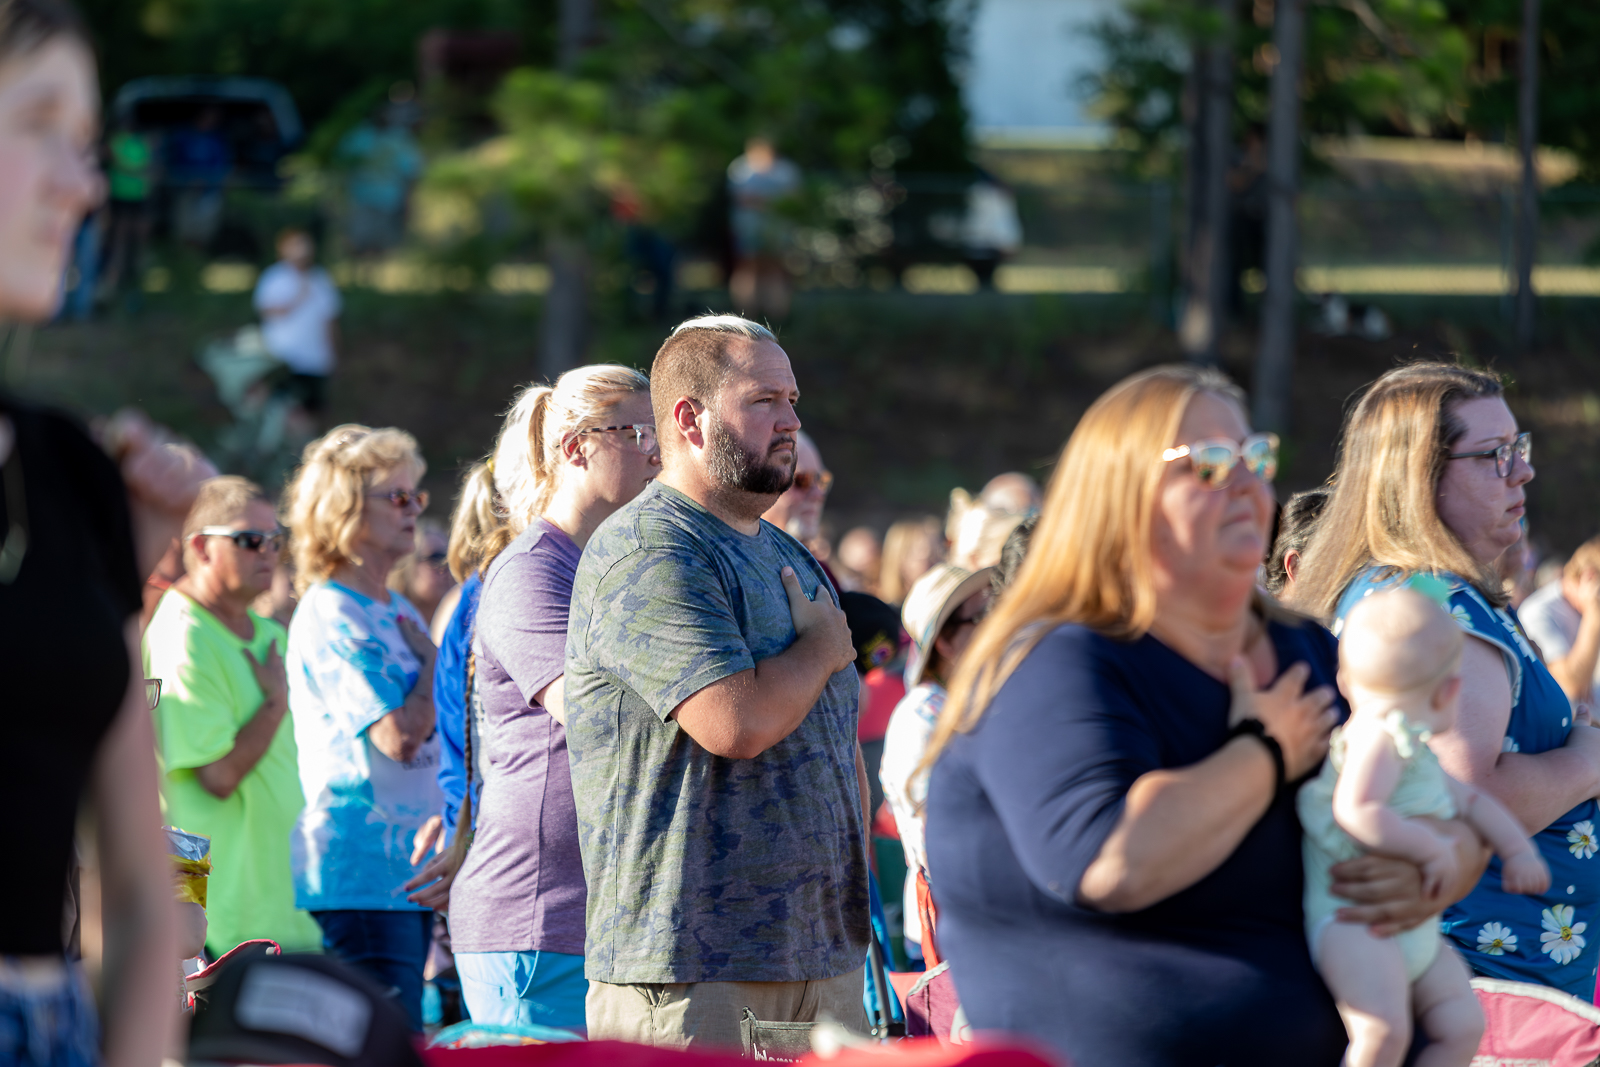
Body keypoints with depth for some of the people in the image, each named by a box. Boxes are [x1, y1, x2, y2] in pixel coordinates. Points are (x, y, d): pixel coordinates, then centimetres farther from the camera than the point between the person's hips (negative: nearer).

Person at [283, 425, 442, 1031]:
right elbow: (400, 735, -20)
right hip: (360, 872, -9)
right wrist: (434, 661, -4)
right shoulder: (330, 616, -11)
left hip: (413, 867, 9)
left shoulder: (401, 613, 17)